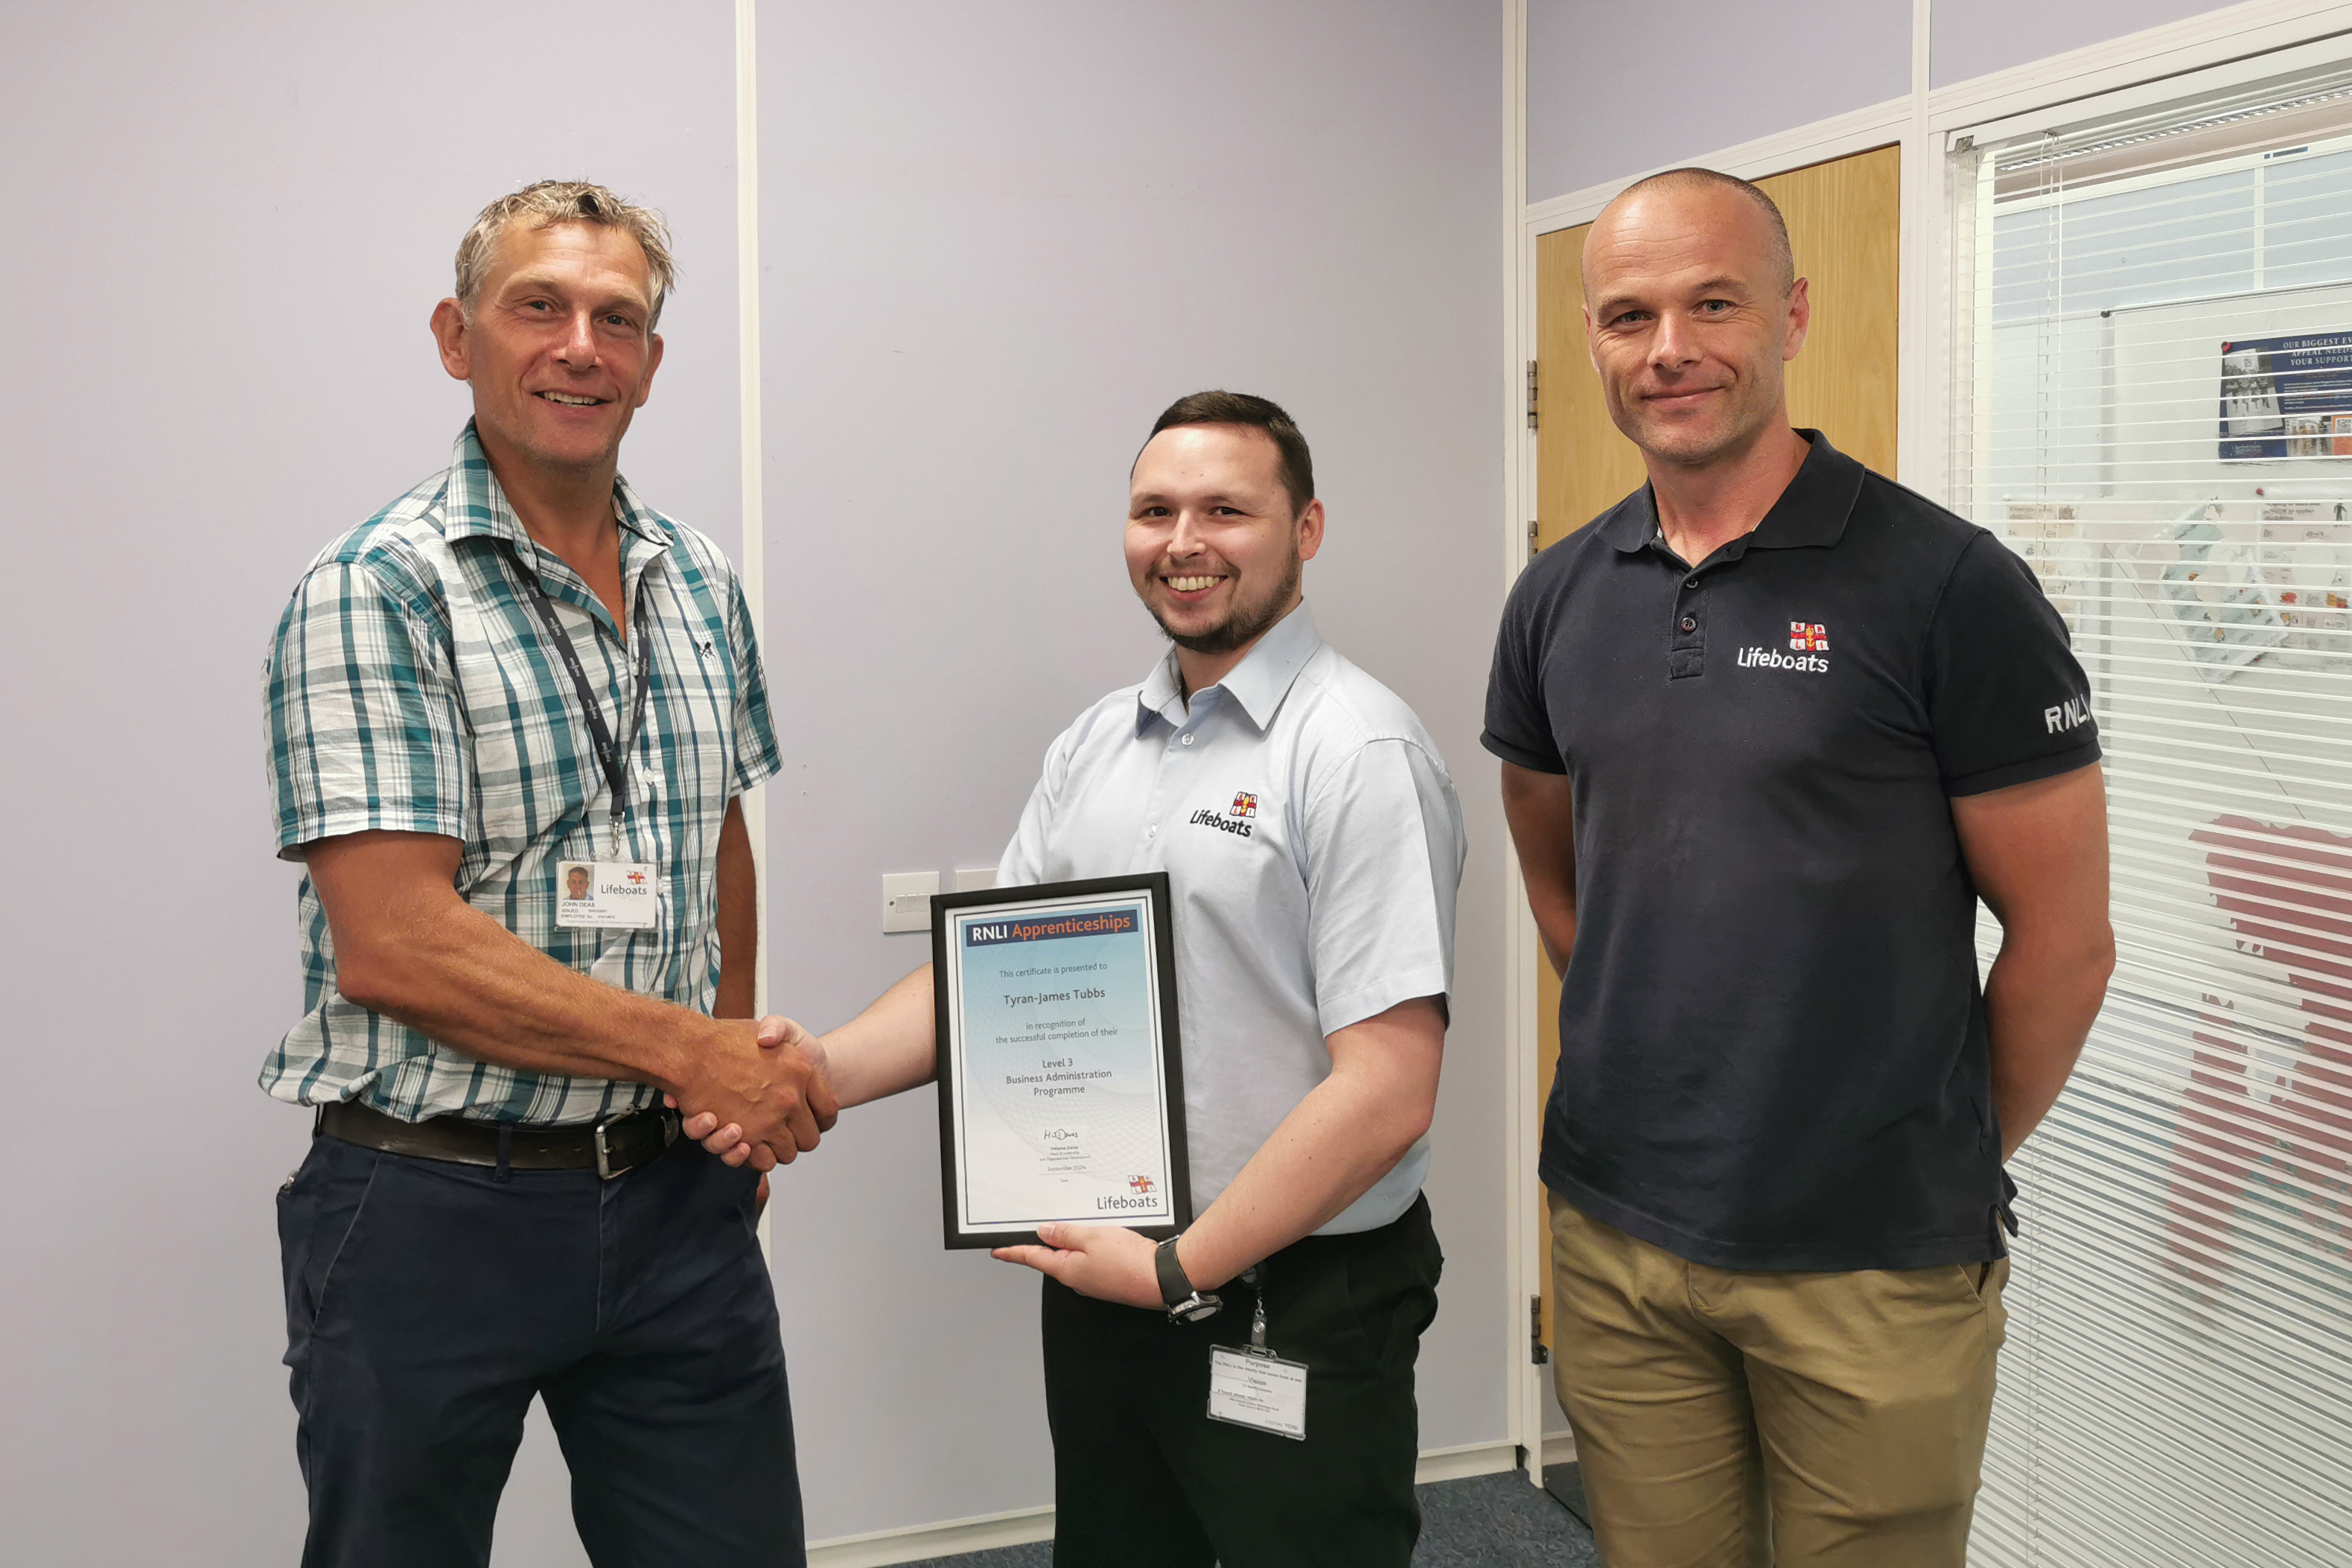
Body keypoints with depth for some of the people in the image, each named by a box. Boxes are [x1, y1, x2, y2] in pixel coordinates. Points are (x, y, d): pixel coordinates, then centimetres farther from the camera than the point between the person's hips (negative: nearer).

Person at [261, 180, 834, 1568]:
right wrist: (693, 1050, -15)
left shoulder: (701, 583, 9)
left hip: (678, 1199, 5)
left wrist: (743, 1097, 8)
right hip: (434, 1206, -5)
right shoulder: (374, 592, -12)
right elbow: (390, 945, -20)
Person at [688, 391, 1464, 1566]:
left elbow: (1387, 1094, -20)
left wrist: (1181, 1271, -16)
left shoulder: (1358, 753, -15)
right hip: (1099, 1280, 7)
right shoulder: (1093, 745, 8)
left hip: (1291, 1307, -6)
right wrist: (822, 1072, -9)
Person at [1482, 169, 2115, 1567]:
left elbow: (2065, 941, -6)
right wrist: (1656, 1074, 10)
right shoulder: (1560, 599, 4)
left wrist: (1946, 1170, 3)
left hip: (1875, 1268, -4)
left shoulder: (1947, 586, -11)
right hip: (1614, 1240, 4)